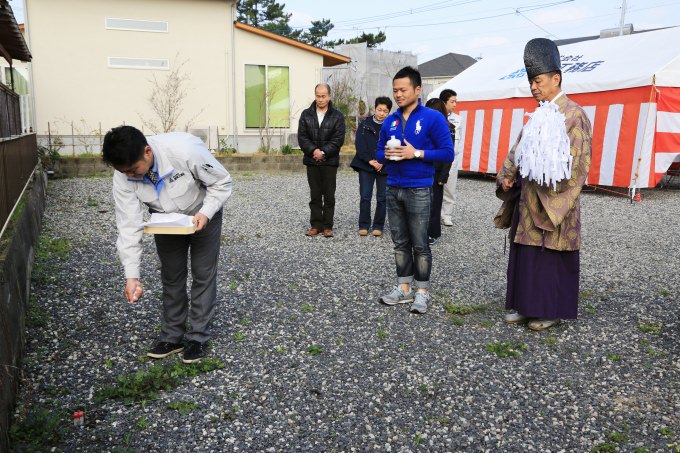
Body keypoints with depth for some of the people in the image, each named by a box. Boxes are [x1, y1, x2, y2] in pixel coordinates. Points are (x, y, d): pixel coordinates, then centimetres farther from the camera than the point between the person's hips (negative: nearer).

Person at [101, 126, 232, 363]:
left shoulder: (185, 149, -39)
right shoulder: (123, 176, -26)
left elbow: (222, 182, -23)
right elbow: (129, 226, -23)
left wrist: (206, 213, -35)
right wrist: (132, 276, -26)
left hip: (202, 215, -3)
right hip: (166, 221, 3)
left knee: (203, 274, -1)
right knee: (171, 276, 9)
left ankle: (198, 337, 12)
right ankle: (172, 336, 23)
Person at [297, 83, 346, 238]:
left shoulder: (337, 116, 0)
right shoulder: (306, 114, 6)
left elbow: (338, 139, -6)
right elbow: (302, 137, 1)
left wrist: (324, 152, -16)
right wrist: (313, 150, -15)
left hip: (330, 162, -2)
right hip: (312, 161, 2)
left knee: (329, 195, 2)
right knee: (315, 195, 7)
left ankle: (327, 226, 9)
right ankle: (316, 225, 14)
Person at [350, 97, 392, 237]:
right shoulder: (365, 124, 4)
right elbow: (359, 144, -2)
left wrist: (382, 162, -14)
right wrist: (370, 161, -12)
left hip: (384, 167, 0)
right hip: (366, 166, 0)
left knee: (382, 198, 4)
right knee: (365, 197, 0)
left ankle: (378, 226, 15)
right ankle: (364, 225, 9)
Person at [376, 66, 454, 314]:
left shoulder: (433, 118, -5)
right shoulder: (390, 121, 11)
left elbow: (447, 153, -8)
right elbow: (379, 152, 17)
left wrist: (416, 153, -17)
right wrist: (386, 154, -6)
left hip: (419, 190, -5)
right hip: (393, 189, 6)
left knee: (419, 244, 0)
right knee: (400, 242, 11)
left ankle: (422, 291, 13)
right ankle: (404, 287, 22)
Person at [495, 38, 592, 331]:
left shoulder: (573, 114, -9)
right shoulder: (539, 116, 15)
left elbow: (577, 162, -14)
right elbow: (518, 151, 16)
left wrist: (547, 186, -16)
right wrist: (507, 177, 2)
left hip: (553, 202, -7)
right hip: (528, 199, 8)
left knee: (551, 258, 1)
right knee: (524, 254, 11)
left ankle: (552, 310, 14)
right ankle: (526, 306, 22)